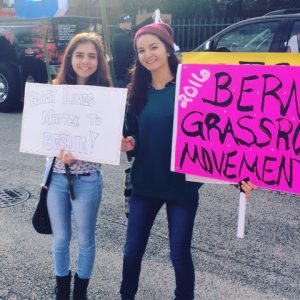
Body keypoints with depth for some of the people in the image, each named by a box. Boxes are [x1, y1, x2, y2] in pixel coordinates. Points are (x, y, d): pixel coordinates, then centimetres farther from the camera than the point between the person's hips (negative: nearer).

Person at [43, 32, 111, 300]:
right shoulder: (56, 90, 1)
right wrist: (59, 149, -17)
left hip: (87, 178, -2)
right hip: (56, 175, 3)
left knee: (85, 239, 13)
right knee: (60, 238, 17)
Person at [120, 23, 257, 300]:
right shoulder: (137, 92, 3)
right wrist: (127, 144, -10)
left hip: (182, 184, -4)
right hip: (145, 183, 4)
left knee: (179, 254, 8)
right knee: (132, 250, 13)